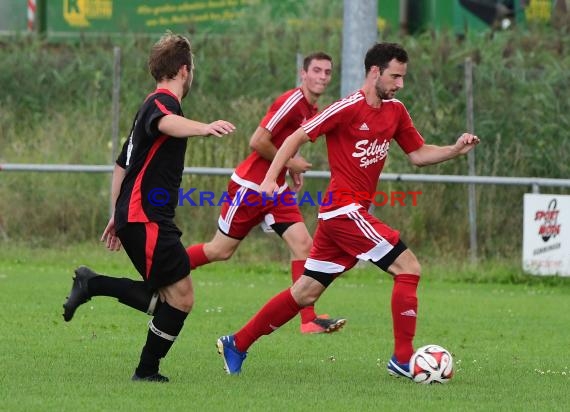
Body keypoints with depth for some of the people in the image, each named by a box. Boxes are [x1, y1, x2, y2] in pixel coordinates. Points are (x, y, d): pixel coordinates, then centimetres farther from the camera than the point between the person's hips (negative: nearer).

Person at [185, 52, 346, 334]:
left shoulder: (312, 109, 8)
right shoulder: (291, 102, -20)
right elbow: (257, 142, -24)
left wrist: (293, 168, 9)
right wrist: (290, 163, -14)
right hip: (249, 187, -8)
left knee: (303, 244, -8)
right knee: (221, 250, 4)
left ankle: (308, 320, -10)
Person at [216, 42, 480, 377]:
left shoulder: (395, 111, 12)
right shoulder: (349, 108, -12)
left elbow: (419, 154, 17)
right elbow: (298, 138, -9)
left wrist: (456, 149, 1)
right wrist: (271, 177, -17)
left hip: (350, 212, 9)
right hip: (345, 208, -9)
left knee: (306, 292, 11)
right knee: (409, 267, -12)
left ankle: (237, 345, 19)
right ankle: (403, 358, -9)